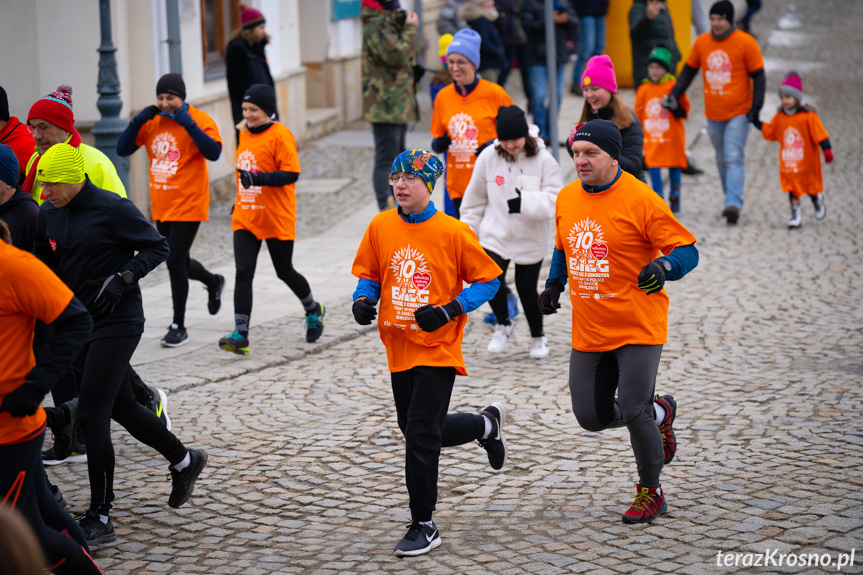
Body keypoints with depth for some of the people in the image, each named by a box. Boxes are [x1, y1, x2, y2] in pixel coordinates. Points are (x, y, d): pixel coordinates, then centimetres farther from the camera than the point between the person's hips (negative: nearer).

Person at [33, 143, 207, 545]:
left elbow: (157, 247, -7)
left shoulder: (113, 209, -14)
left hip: (116, 323, -7)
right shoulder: (48, 215, 5)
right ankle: (184, 461, 39)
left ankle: (99, 519, -4)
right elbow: (45, 267, 15)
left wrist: (123, 278, -20)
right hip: (76, 324, 7)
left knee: (92, 415, -10)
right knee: (120, 407, 16)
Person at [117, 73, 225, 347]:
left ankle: (178, 327, 1)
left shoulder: (199, 119, -9)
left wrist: (188, 124, -27)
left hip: (188, 205, -6)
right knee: (178, 262, 17)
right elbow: (122, 149, 4)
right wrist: (138, 121, -9)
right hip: (161, 207, 6)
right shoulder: (151, 121, 5)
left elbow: (213, 152, -24)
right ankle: (213, 282, 47)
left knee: (175, 263, -9)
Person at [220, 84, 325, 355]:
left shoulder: (280, 135, -13)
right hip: (245, 218, 5)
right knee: (243, 273, -7)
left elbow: (291, 174, -19)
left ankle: (313, 311, 39)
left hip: (277, 219, -5)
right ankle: (240, 335, -11)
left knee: (285, 272, 10)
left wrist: (260, 178, -31)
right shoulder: (244, 134, 9)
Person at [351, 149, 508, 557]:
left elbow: (488, 280, -5)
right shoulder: (380, 227, 1)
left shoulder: (453, 232, -12)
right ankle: (486, 424, 44)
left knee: (420, 435, -11)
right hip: (399, 348, 6)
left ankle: (423, 527, 3)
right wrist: (363, 301, -8)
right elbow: (368, 274, 14)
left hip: (438, 348, -6)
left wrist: (448, 311, -17)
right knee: (415, 431, 17)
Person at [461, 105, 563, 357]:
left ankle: (538, 336, 32)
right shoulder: (488, 157, -4)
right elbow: (475, 199, 7)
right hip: (496, 235, 1)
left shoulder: (544, 160, -12)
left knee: (527, 288, 5)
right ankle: (503, 324, 13)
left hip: (531, 239, -1)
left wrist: (525, 202, -33)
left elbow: (553, 200, -17)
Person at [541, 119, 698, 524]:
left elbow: (687, 250, -13)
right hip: (588, 331, 6)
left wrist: (663, 267, -33)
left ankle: (651, 493, 15)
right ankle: (659, 412, 35)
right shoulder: (566, 199, 5)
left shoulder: (640, 200, -14)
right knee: (590, 415, 6)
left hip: (637, 327, -6)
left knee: (632, 412, -10)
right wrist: (554, 284, 11)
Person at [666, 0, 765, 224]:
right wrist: (673, 96, 9)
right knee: (722, 161, 12)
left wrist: (755, 107, -12)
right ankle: (731, 201, 24)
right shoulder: (701, 42, 3)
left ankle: (734, 204, -21)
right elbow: (688, 71, 15)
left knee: (734, 158, -15)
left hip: (738, 113, -5)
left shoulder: (746, 43, -7)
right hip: (713, 114, 5)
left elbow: (758, 77, -4)